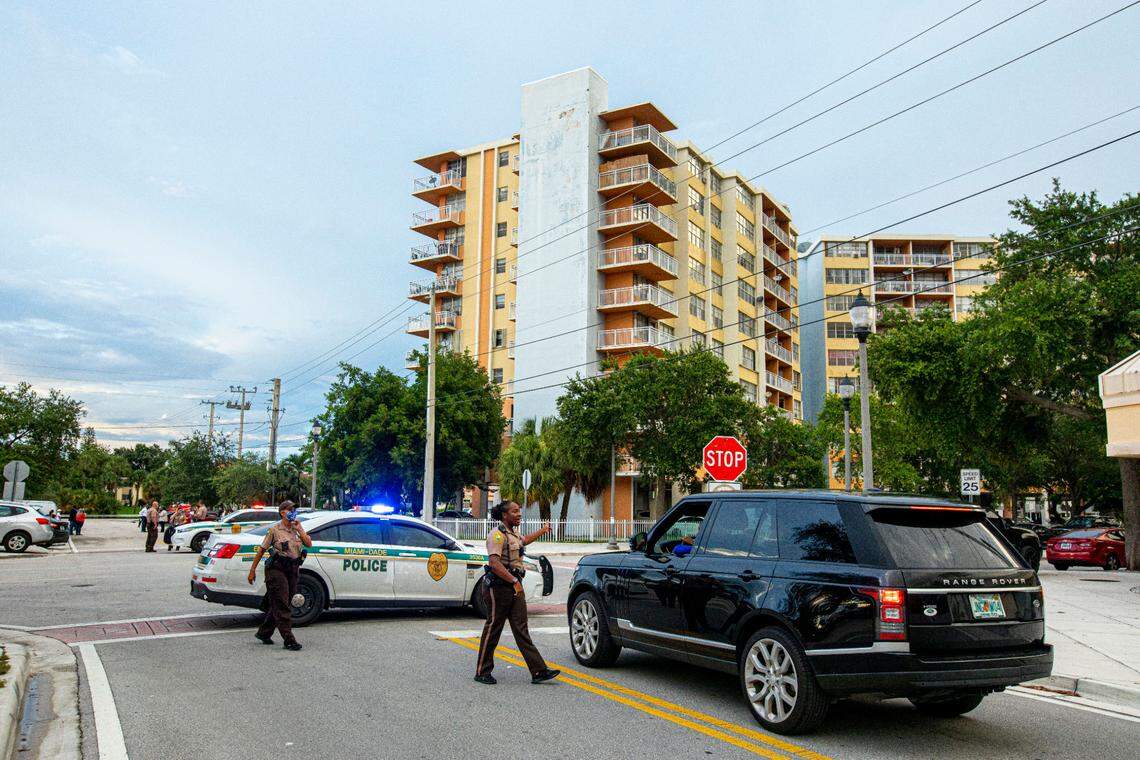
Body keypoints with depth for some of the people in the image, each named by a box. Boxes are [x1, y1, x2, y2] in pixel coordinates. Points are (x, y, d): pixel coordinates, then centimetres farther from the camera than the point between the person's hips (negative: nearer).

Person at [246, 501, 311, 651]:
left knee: (278, 605, 13)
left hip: (292, 570, 6)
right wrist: (253, 570, -3)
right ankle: (289, 640, -7)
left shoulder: (296, 529, 12)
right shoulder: (275, 529, -3)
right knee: (282, 606, -7)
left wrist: (299, 529, -5)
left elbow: (309, 544, 3)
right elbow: (261, 549, -2)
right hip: (277, 569, -6)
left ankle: (264, 633, 28)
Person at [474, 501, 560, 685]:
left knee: (521, 629, 4)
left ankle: (539, 671, 0)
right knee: (493, 629, 1)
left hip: (515, 586, 9)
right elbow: (494, 563, -26)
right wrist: (514, 581, -31)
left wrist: (543, 530, 53)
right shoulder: (497, 534, -13)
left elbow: (523, 540, 42)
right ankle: (482, 672, 12)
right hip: (501, 586, -9)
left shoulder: (513, 533, 17)